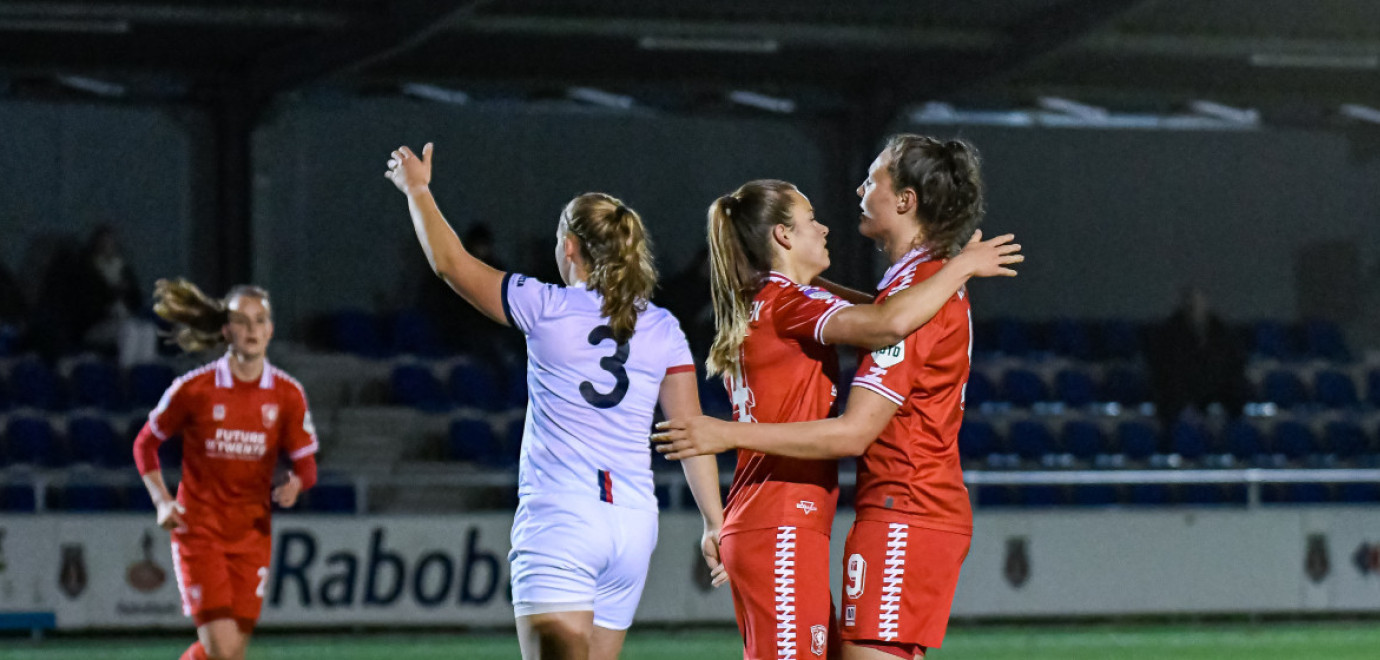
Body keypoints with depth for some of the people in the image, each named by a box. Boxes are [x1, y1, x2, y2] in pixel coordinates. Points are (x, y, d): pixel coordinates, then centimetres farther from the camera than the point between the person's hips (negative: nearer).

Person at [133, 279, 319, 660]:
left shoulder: (288, 395, -1)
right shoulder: (195, 389, -8)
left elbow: (306, 464, 4)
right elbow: (145, 443, 5)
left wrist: (295, 484, -20)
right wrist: (162, 501, -8)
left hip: (252, 533, 3)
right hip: (198, 529, -3)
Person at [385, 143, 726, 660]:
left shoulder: (547, 309, -3)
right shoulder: (663, 330, 7)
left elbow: (451, 263, 8)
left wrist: (417, 190, 22)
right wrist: (715, 524, 12)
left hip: (558, 521, -5)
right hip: (633, 526, 5)